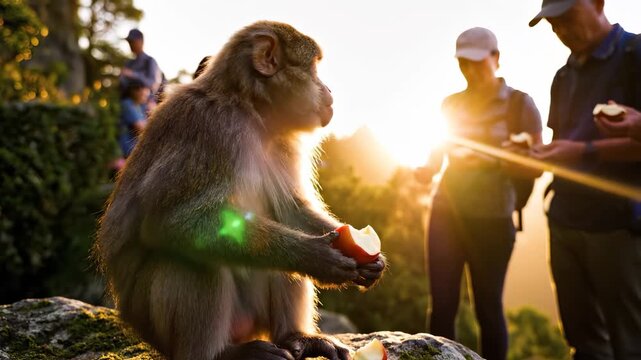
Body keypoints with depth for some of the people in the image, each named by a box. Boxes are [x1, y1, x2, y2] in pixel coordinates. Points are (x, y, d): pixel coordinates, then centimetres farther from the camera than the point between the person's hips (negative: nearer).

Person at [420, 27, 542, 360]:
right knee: (442, 305, -1)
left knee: (488, 307, 4)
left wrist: (491, 160, -22)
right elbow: (434, 161, 12)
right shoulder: (451, 104, 9)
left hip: (491, 219, -2)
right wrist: (421, 171, -11)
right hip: (447, 212, 3)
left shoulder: (519, 104, -1)